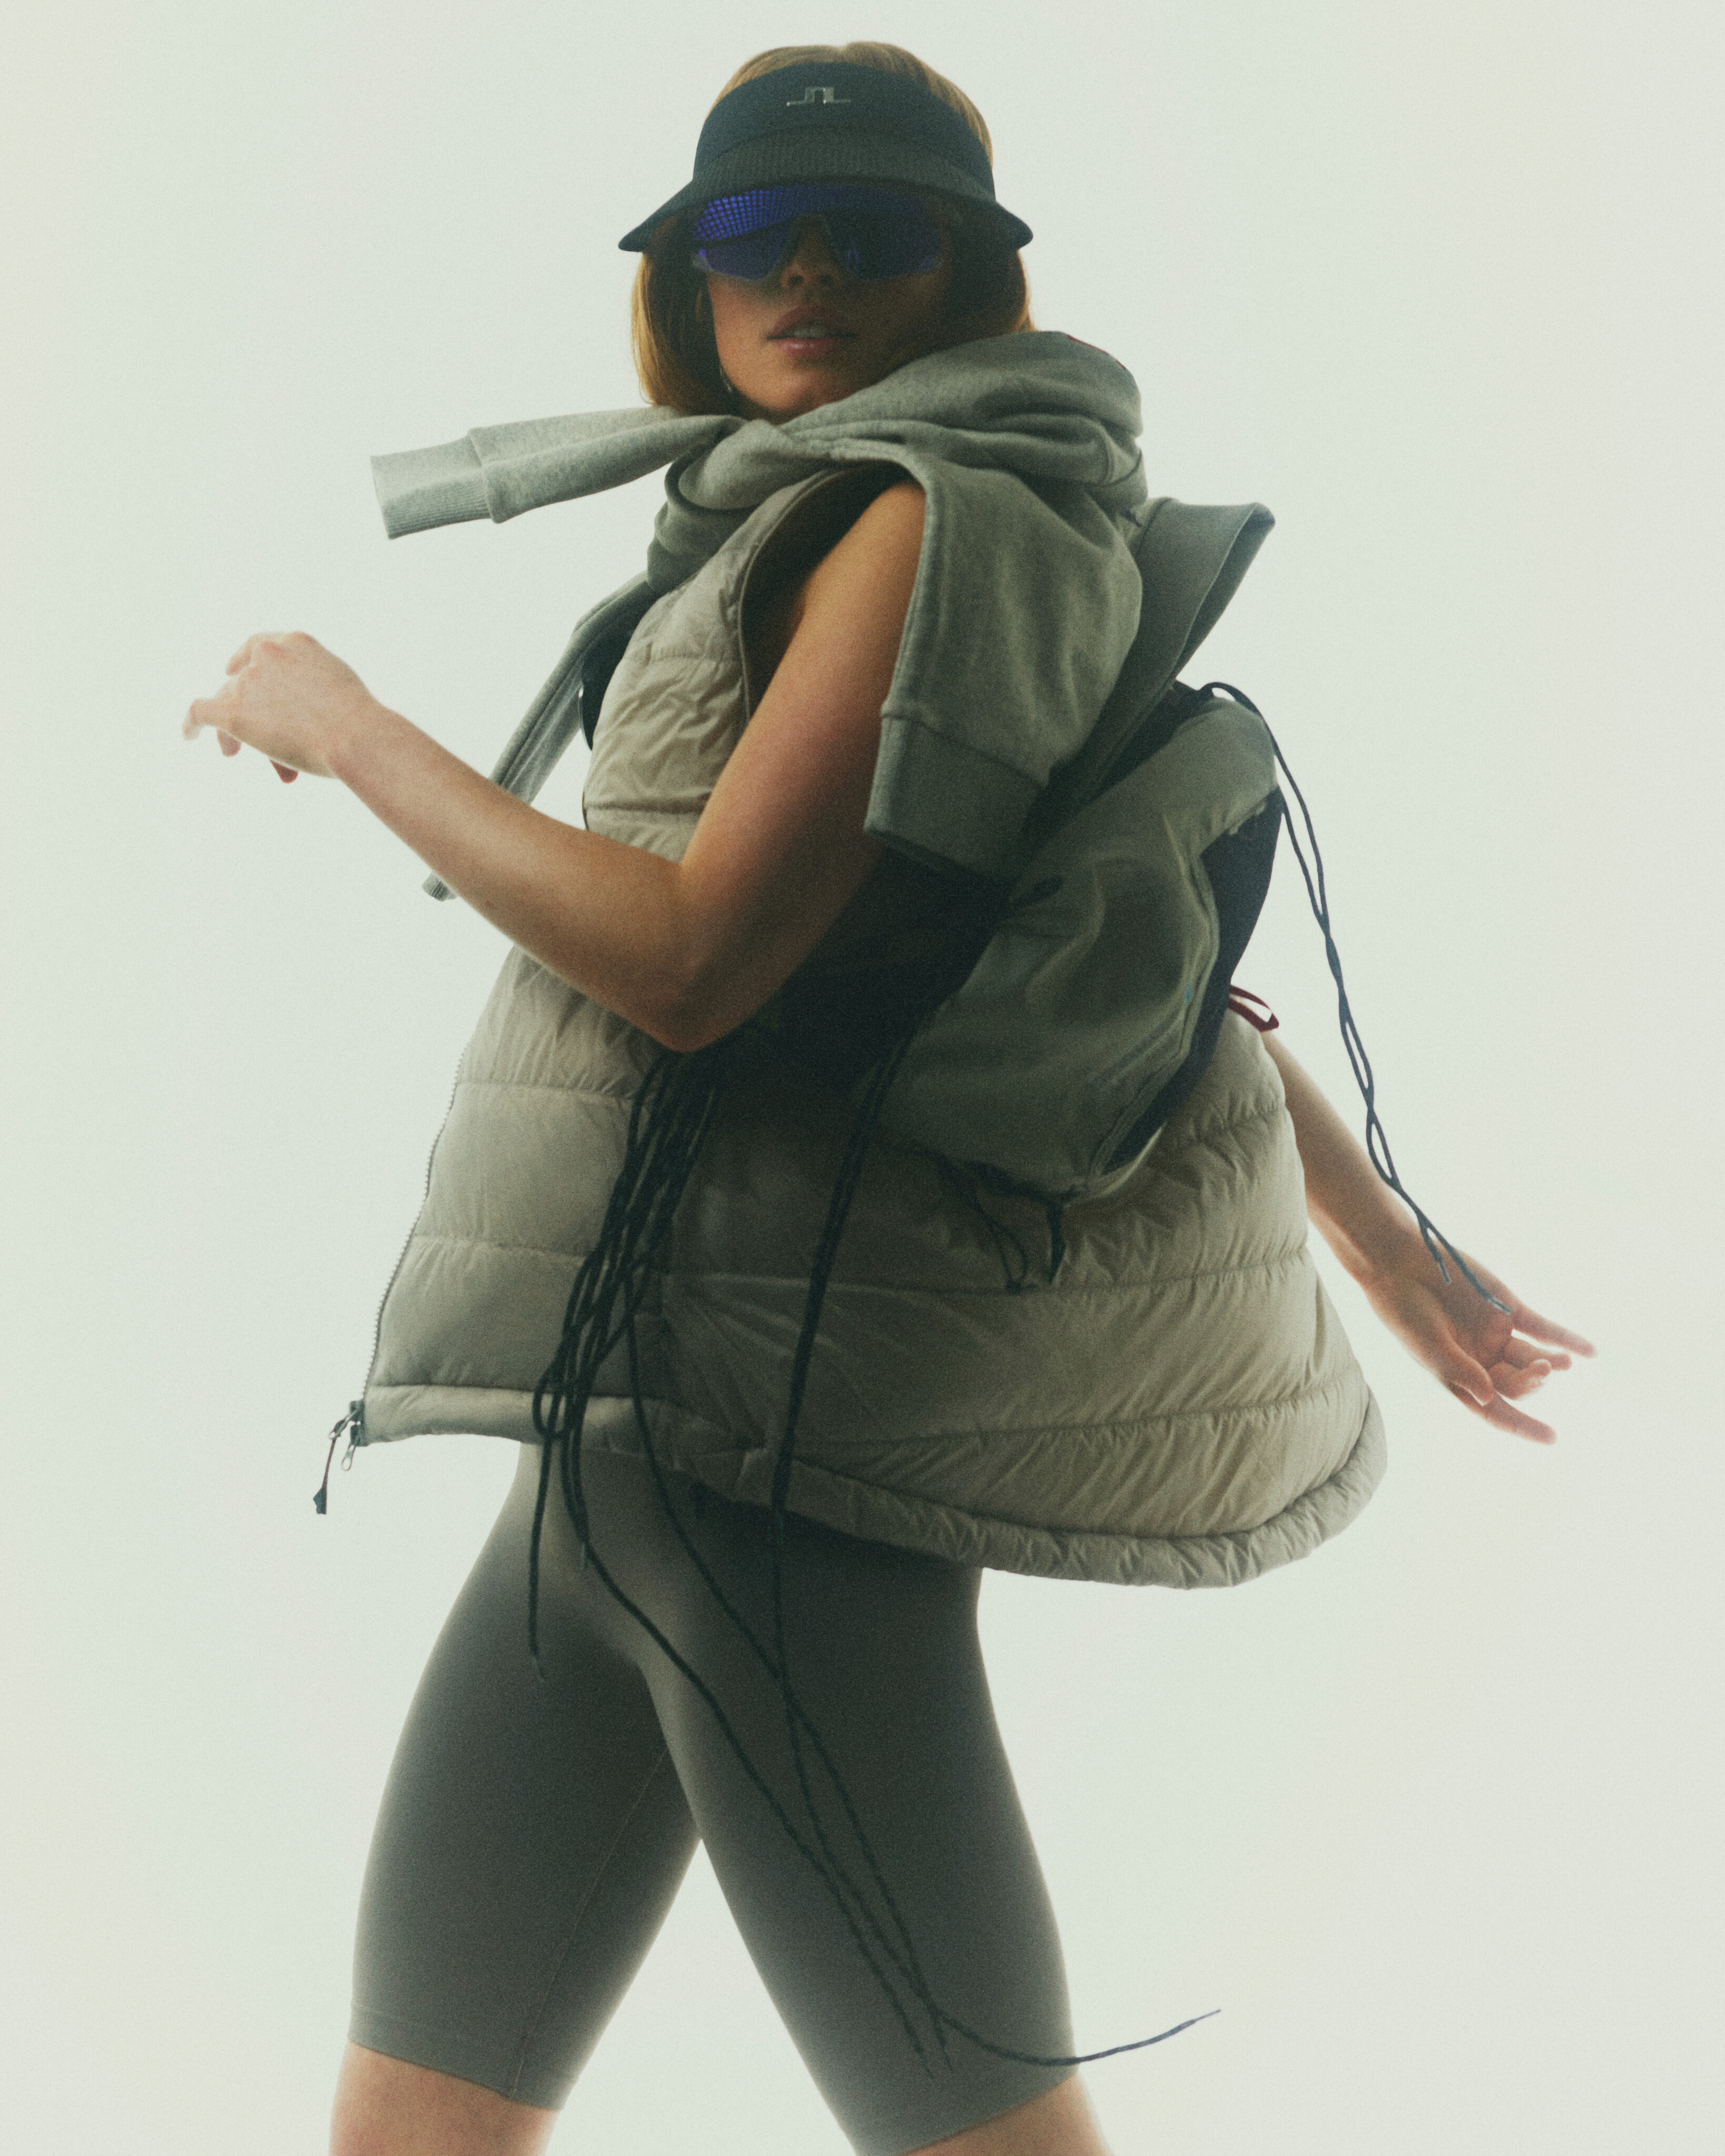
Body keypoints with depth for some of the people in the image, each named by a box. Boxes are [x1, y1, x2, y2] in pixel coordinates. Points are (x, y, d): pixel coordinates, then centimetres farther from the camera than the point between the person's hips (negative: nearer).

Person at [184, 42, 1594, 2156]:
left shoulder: (942, 519, -10)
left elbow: (692, 959, -18)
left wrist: (346, 728, -6)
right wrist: (1380, 1231, 34)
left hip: (763, 1424, -10)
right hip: (655, 1427, 10)